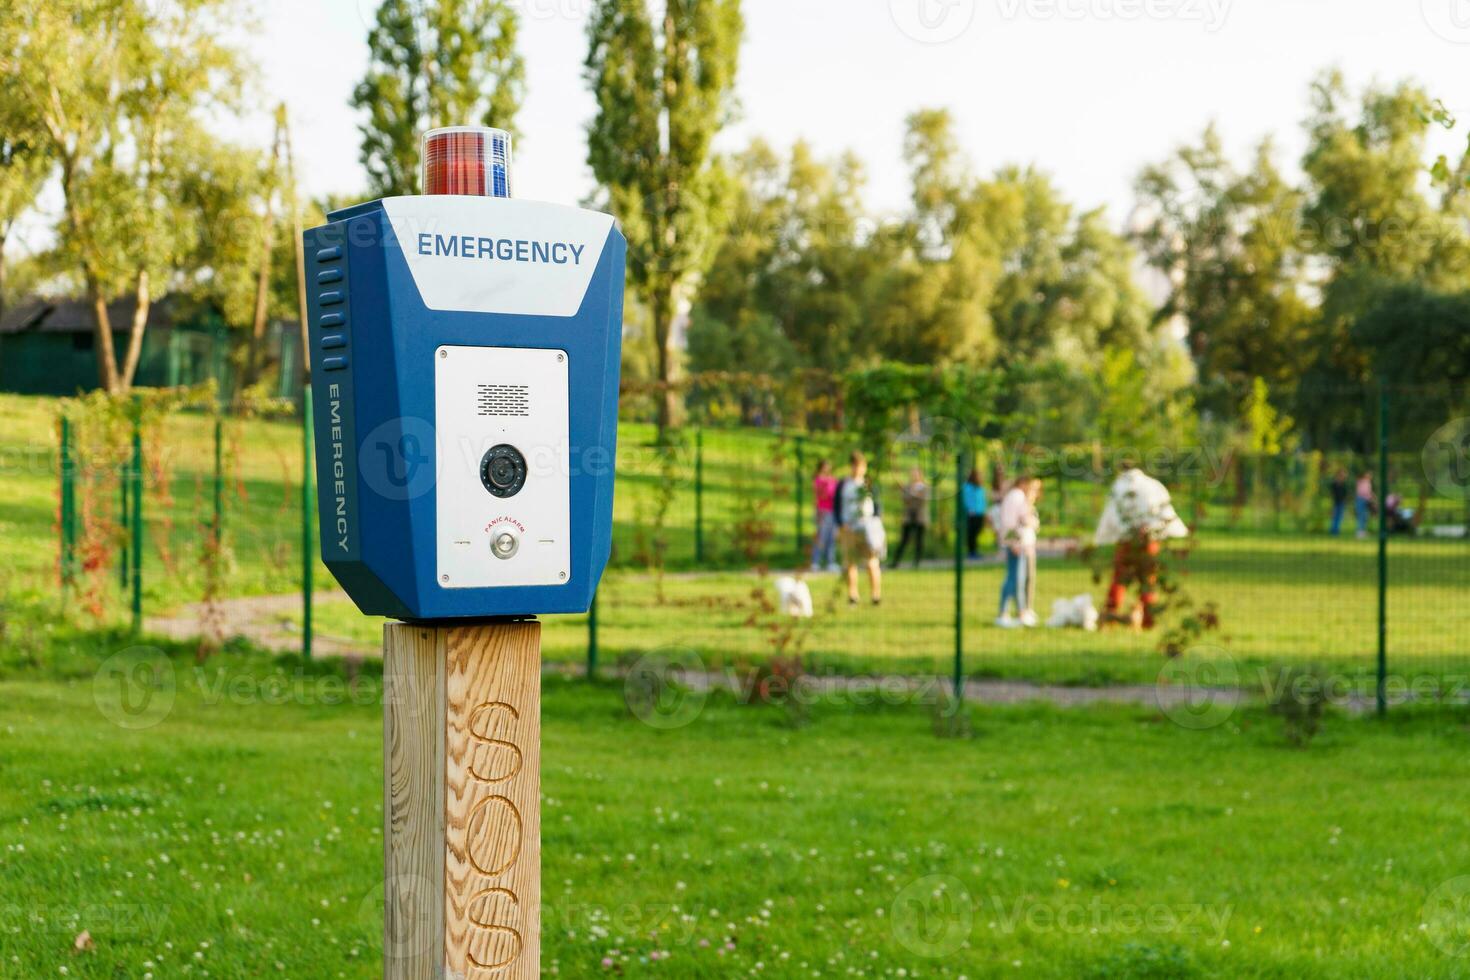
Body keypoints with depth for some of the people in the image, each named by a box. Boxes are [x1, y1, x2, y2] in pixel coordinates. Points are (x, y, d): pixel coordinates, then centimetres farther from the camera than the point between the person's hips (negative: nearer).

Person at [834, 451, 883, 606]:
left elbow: (878, 506, 9)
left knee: (872, 562, -9)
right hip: (848, 528, 1)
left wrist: (876, 523, -7)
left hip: (868, 528, -1)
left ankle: (876, 594, -6)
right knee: (850, 563, 3)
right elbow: (836, 506, 7)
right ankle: (852, 595, 10)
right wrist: (841, 525, -6)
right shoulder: (843, 484, 5)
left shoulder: (869, 484, 6)